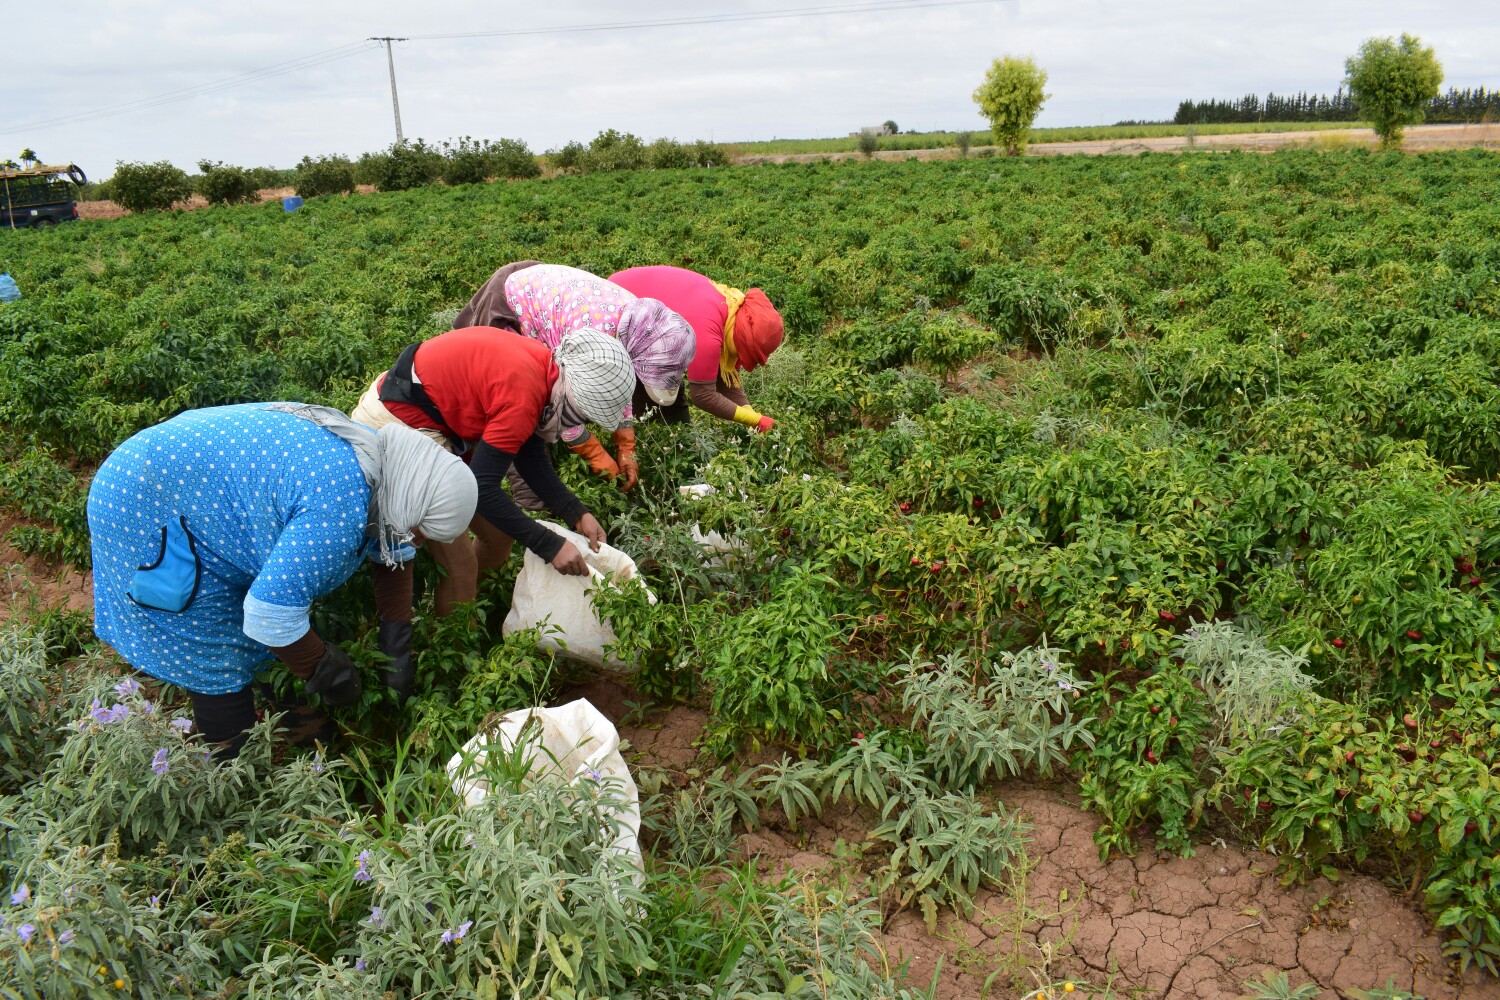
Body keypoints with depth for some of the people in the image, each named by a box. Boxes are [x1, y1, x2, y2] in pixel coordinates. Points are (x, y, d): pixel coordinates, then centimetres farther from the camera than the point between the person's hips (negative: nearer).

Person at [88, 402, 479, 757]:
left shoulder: (381, 459, -5)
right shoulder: (338, 508, -34)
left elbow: (393, 557, 9)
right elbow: (271, 616, -34)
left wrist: (397, 651, 5)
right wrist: (329, 671, -17)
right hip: (145, 506, -9)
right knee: (217, 656, -1)